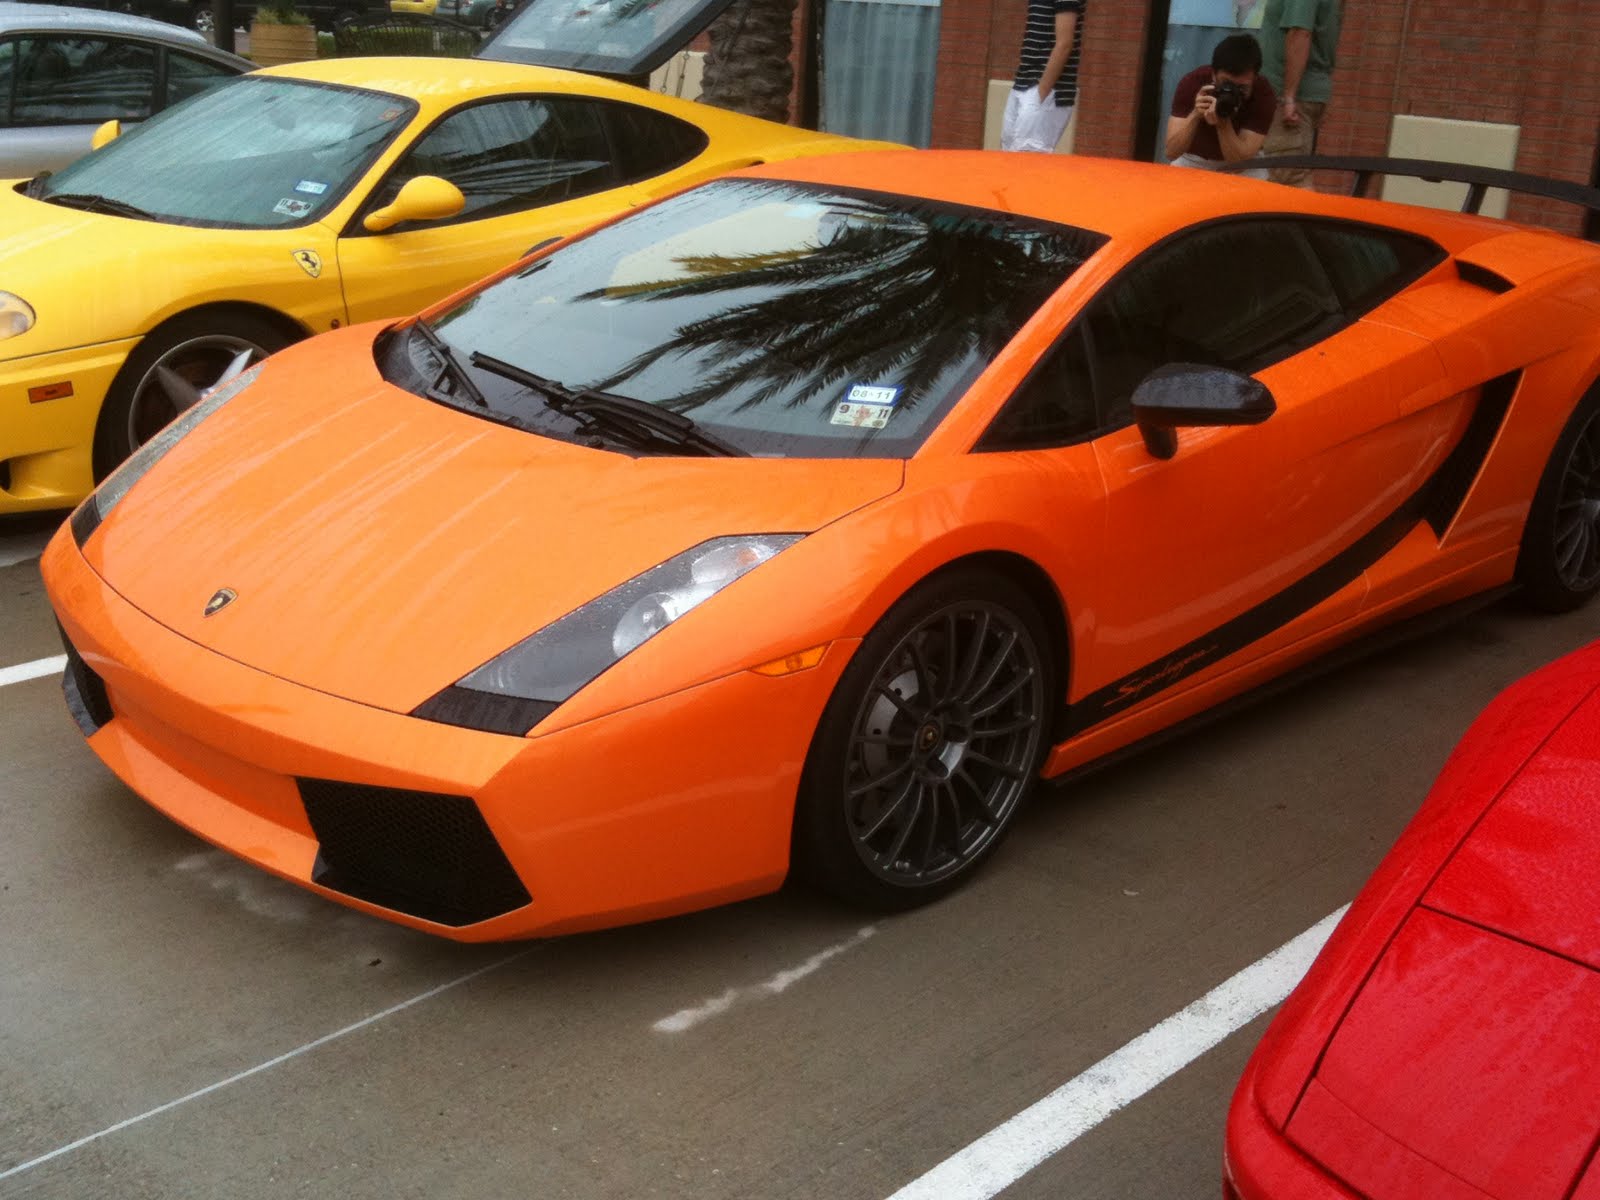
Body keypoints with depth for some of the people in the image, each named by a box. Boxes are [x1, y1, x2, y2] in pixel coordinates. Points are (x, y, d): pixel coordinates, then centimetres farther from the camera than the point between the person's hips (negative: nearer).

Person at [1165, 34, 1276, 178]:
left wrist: (1224, 125, -44)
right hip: (1194, 160, 0)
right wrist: (1195, 115, -42)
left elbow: (1240, 161, -29)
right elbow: (1171, 152, -28)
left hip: (1243, 162, 0)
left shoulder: (1264, 94, -25)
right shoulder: (1192, 83, -25)